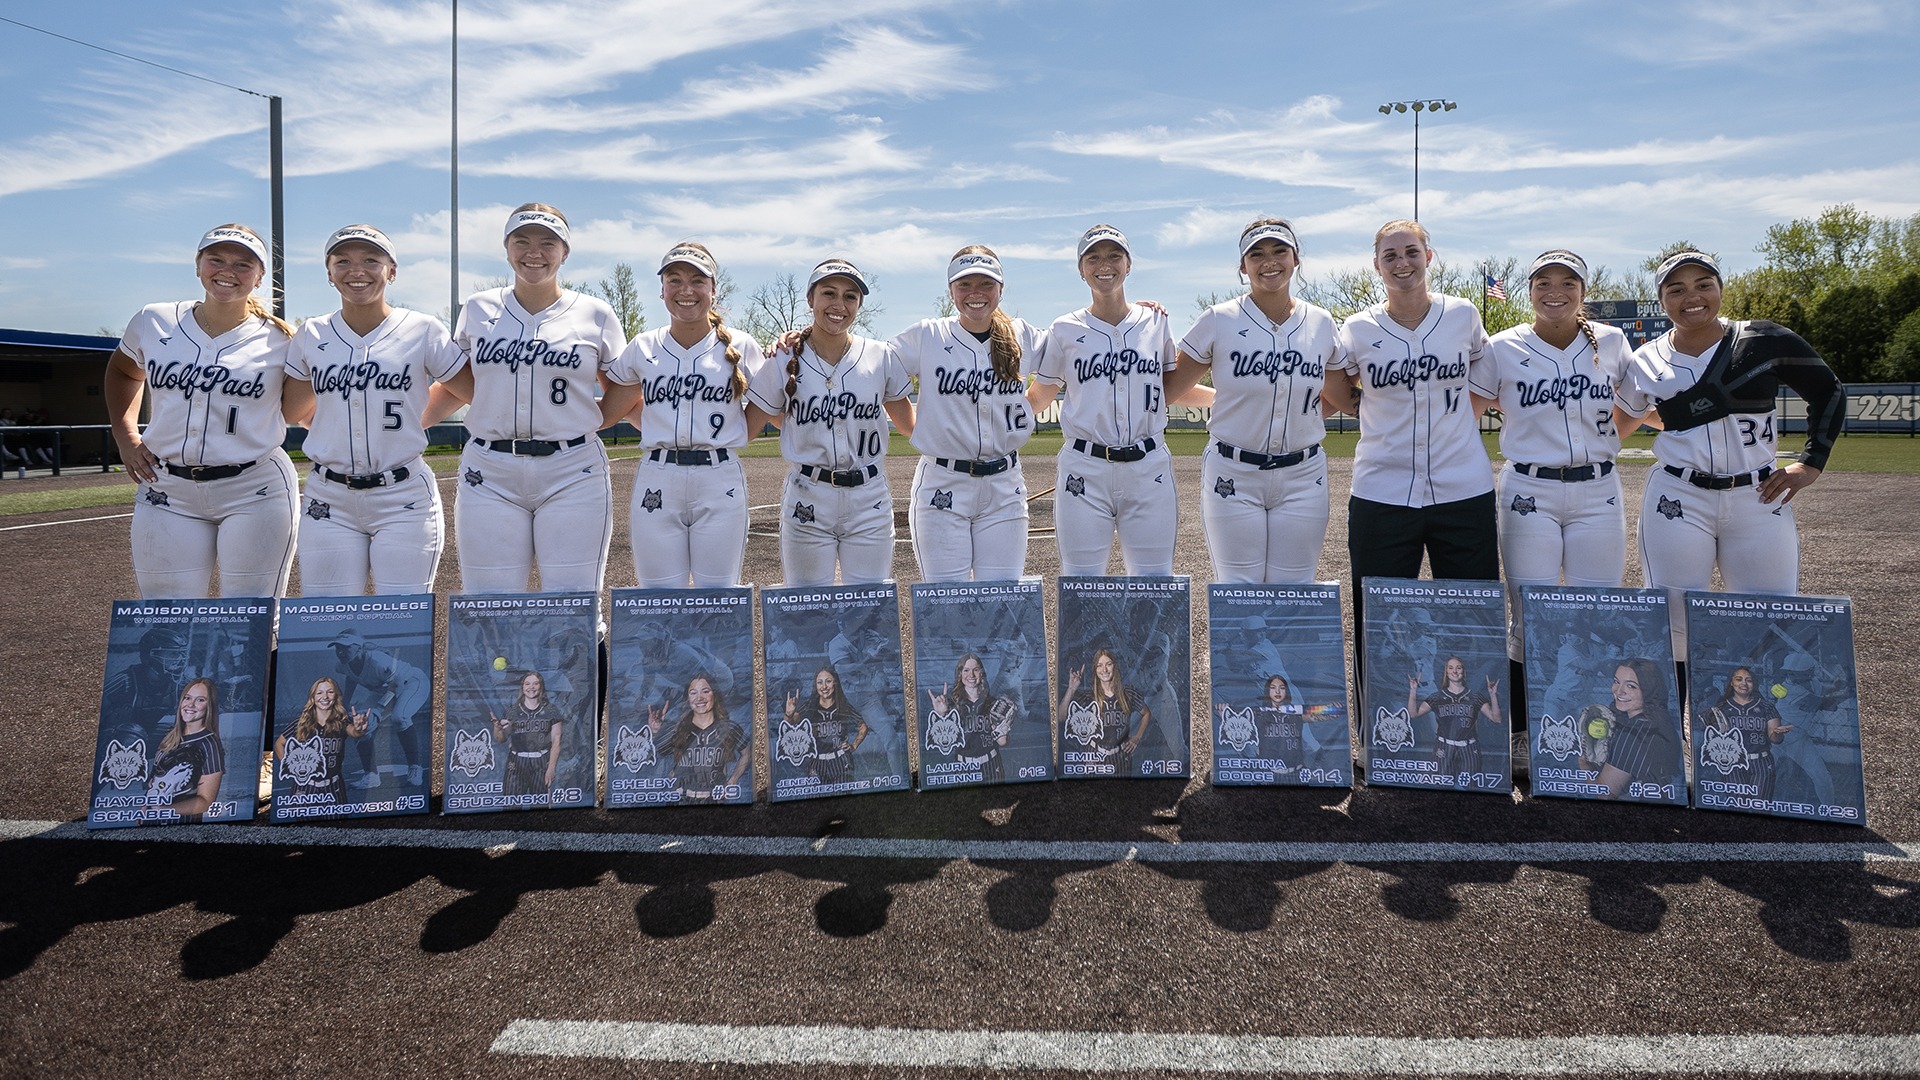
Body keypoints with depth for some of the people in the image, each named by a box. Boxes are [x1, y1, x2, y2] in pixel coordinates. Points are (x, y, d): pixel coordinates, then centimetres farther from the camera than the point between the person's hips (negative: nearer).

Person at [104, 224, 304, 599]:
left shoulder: (277, 340, -2)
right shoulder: (153, 322, 5)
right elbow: (122, 372, 26)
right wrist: (125, 435, 14)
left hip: (255, 494, -3)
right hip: (167, 494, 3)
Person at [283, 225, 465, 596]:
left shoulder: (423, 332, -1)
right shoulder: (312, 336, 8)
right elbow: (295, 408, 22)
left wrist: (412, 423, 7)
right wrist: (337, 434, 11)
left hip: (403, 499, -3)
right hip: (329, 502, 3)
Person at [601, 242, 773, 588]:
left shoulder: (740, 347, 3)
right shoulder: (643, 349, 7)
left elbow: (761, 406, 11)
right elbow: (605, 413, 12)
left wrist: (726, 441, -2)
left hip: (720, 483, -1)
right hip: (658, 484, 1)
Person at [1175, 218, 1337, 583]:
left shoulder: (1321, 323, 6)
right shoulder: (1218, 321, -4)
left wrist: (1308, 416, 7)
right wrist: (1229, 398, 0)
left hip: (1302, 478, 3)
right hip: (1233, 477, -2)